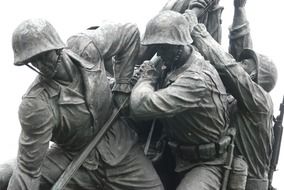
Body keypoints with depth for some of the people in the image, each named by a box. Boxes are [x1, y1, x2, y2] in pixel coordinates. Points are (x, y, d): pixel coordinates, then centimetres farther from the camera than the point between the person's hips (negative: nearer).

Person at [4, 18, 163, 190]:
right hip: (72, 159, -3)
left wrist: (122, 85, -2)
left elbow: (129, 32, 0)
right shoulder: (35, 104, -27)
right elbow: (28, 170, -25)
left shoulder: (86, 48, -17)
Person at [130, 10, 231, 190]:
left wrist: (147, 77, -18)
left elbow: (142, 106, -36)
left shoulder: (196, 78, -29)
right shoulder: (171, 64, 0)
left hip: (208, 162, -9)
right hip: (179, 156, 9)